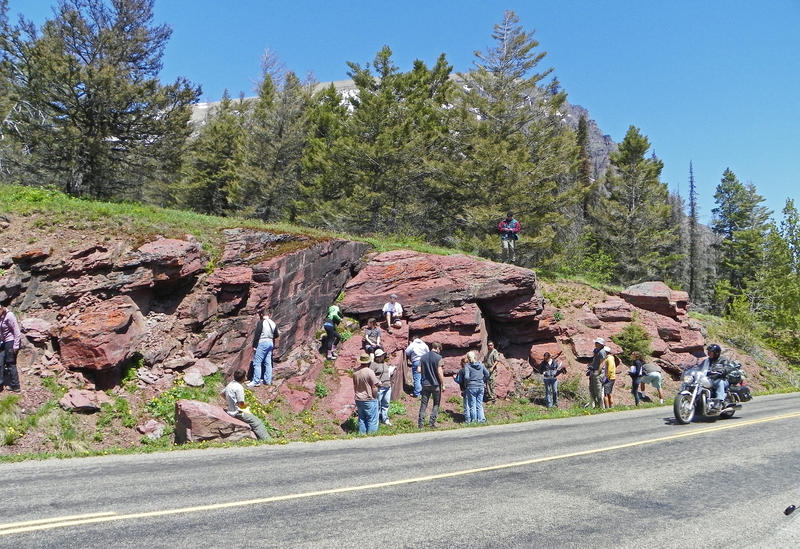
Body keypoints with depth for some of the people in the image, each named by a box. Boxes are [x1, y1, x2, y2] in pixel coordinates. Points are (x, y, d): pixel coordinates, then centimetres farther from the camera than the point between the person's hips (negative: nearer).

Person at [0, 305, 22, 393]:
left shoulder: (9, 316, -16)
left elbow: (16, 331, -17)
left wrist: (16, 345, -18)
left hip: (11, 341, -8)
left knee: (10, 364, -4)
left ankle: (15, 387, 2)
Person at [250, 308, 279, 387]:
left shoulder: (261, 322, -11)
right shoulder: (273, 323, 8)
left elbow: (257, 335, -13)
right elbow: (276, 335, 13)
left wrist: (254, 345, -9)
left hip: (262, 343, -7)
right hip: (270, 343, 7)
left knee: (257, 362, -4)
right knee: (268, 363, 12)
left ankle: (256, 381, -6)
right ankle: (268, 380, 15)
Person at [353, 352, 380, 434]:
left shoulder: (356, 372, 2)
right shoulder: (369, 372, -18)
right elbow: (374, 387, -16)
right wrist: (375, 398, -3)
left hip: (358, 400, 7)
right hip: (369, 400, -6)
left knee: (361, 419, 16)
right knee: (372, 420, 3)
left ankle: (361, 435, 21)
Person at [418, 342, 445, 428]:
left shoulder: (423, 357, 4)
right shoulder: (438, 358, -10)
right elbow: (439, 372, -14)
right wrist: (443, 384, -6)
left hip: (425, 384, 4)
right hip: (436, 384, -4)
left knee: (423, 404, 8)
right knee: (436, 404, 10)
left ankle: (420, 423, 5)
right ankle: (432, 423, 6)